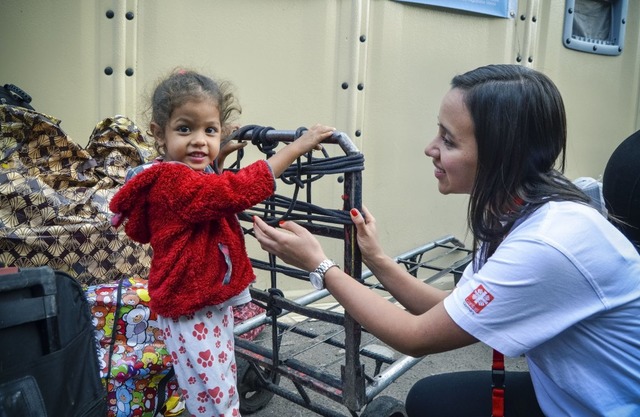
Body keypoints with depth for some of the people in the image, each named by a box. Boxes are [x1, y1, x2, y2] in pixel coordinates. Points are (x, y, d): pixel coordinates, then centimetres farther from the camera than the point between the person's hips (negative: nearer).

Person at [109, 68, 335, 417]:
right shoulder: (171, 180, -24)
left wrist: (218, 157, 16)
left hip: (213, 306, 11)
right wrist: (297, 146, -25)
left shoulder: (189, 176, 8)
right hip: (191, 314, -10)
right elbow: (238, 190, -31)